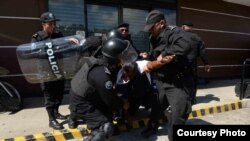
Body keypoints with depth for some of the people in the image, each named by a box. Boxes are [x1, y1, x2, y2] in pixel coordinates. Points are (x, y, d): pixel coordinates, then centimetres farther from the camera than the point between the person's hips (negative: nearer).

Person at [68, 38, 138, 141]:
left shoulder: (102, 61, -12)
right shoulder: (102, 77, -35)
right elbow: (111, 101, -19)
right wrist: (122, 107, 0)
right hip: (81, 104, -8)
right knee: (106, 128, -15)